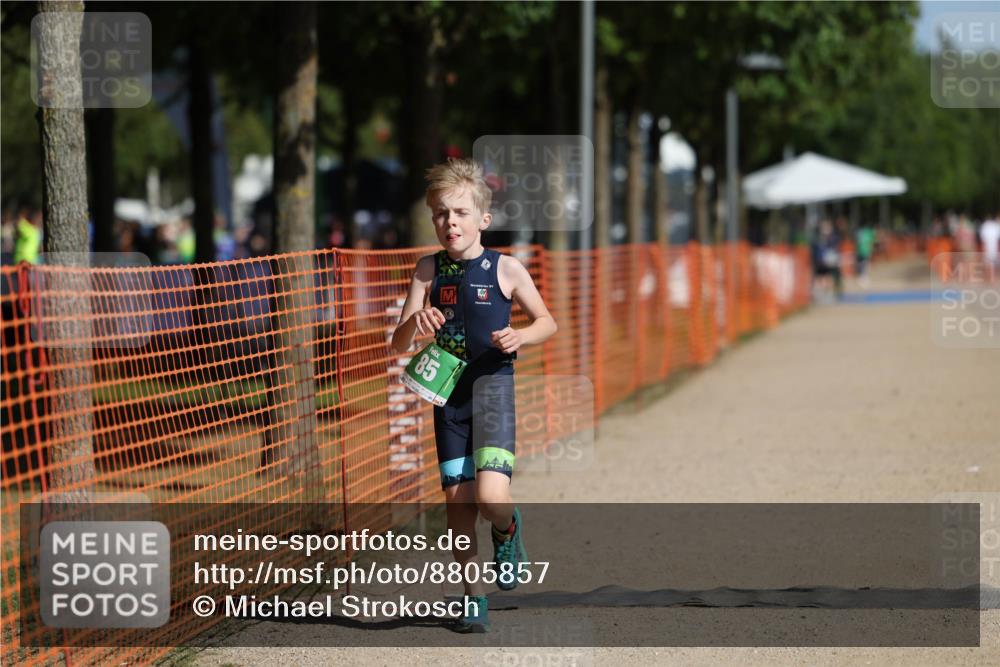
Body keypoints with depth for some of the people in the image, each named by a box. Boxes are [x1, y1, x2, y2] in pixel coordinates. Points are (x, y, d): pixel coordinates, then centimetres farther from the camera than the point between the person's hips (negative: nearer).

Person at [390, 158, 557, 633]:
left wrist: (521, 337, -13)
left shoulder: (506, 269, -5)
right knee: (457, 500, 5)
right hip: (448, 390, 3)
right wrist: (415, 321, -22)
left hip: (492, 384, -3)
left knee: (491, 497, -19)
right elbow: (399, 345, -1)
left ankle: (507, 530, 17)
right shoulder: (429, 269, 2)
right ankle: (473, 596, 20)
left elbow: (547, 322, 8)